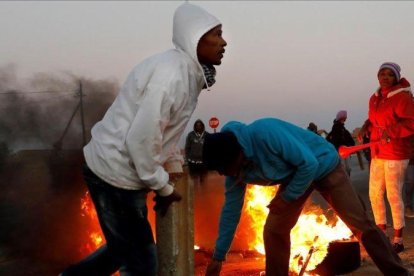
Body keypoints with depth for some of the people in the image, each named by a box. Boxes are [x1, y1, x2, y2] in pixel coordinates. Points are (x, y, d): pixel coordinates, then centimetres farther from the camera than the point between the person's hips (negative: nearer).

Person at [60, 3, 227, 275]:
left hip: (118, 170, 10)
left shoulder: (186, 71, 7)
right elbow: (141, 138, -26)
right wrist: (163, 187, -15)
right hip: (115, 172, -10)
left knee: (124, 249, 24)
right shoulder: (171, 74, -24)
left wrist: (174, 169, 13)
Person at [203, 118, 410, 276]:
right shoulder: (235, 169, -14)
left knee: (361, 225, -6)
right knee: (273, 231, -6)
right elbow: (230, 210, -4)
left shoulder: (265, 133, -39)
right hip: (293, 177, 6)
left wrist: (286, 197, -23)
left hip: (323, 165, -6)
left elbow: (309, 164, -33)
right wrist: (218, 258, -2)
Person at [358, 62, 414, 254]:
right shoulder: (374, 98, 12)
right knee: (374, 194, 12)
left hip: (396, 153, -8)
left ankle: (398, 240, 5)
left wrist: (391, 131, -28)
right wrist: (365, 128, 6)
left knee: (393, 195, -5)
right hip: (377, 153, 8)